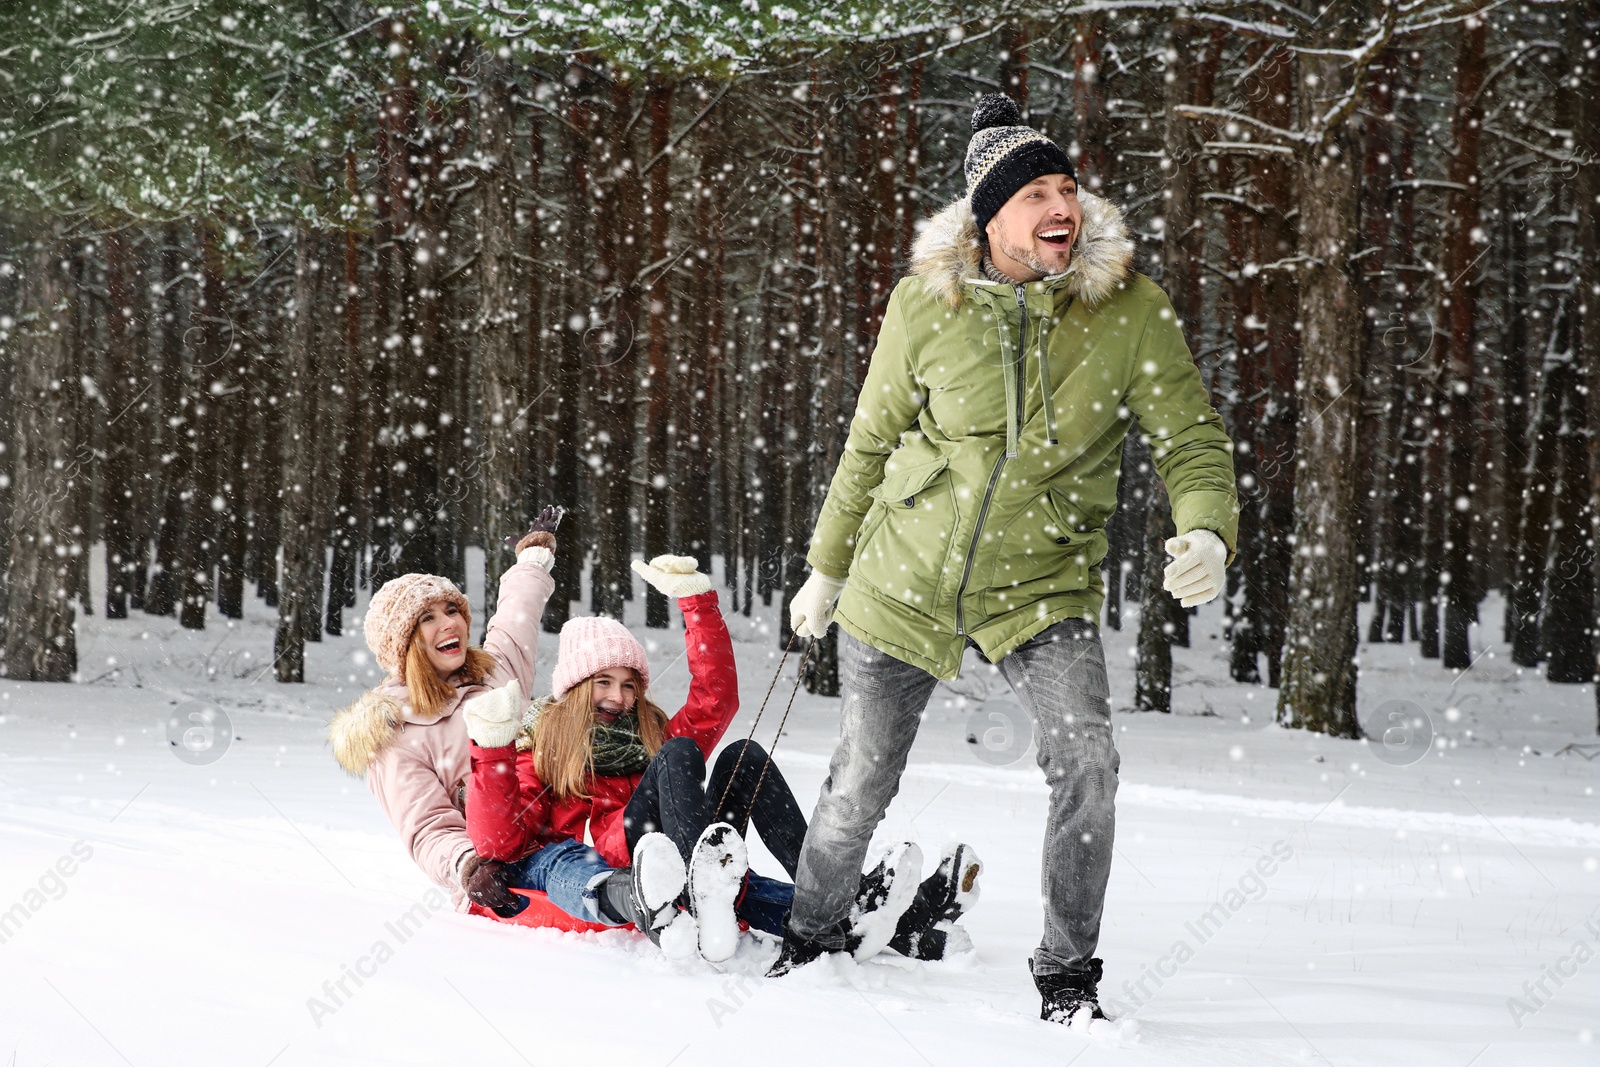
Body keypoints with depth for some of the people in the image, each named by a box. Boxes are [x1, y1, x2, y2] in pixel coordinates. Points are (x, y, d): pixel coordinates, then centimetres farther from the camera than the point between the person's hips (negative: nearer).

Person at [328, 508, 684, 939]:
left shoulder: (495, 672, 21)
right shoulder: (393, 735, 3)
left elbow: (518, 612, 44)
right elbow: (430, 833, -8)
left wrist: (536, 554, 61)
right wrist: (467, 866, -30)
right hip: (504, 871, -10)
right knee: (560, 865, -44)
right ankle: (632, 899, -76)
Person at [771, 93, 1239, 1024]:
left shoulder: (1130, 309, -11)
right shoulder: (928, 303, -9)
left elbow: (1191, 439, -6)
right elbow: (872, 442, 5)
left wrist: (1206, 533, -27)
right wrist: (827, 568, 13)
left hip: (1043, 586, -1)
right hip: (904, 576, 1)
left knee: (1087, 760, -21)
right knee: (863, 783, 9)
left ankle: (1069, 973, -4)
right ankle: (812, 936, 37)